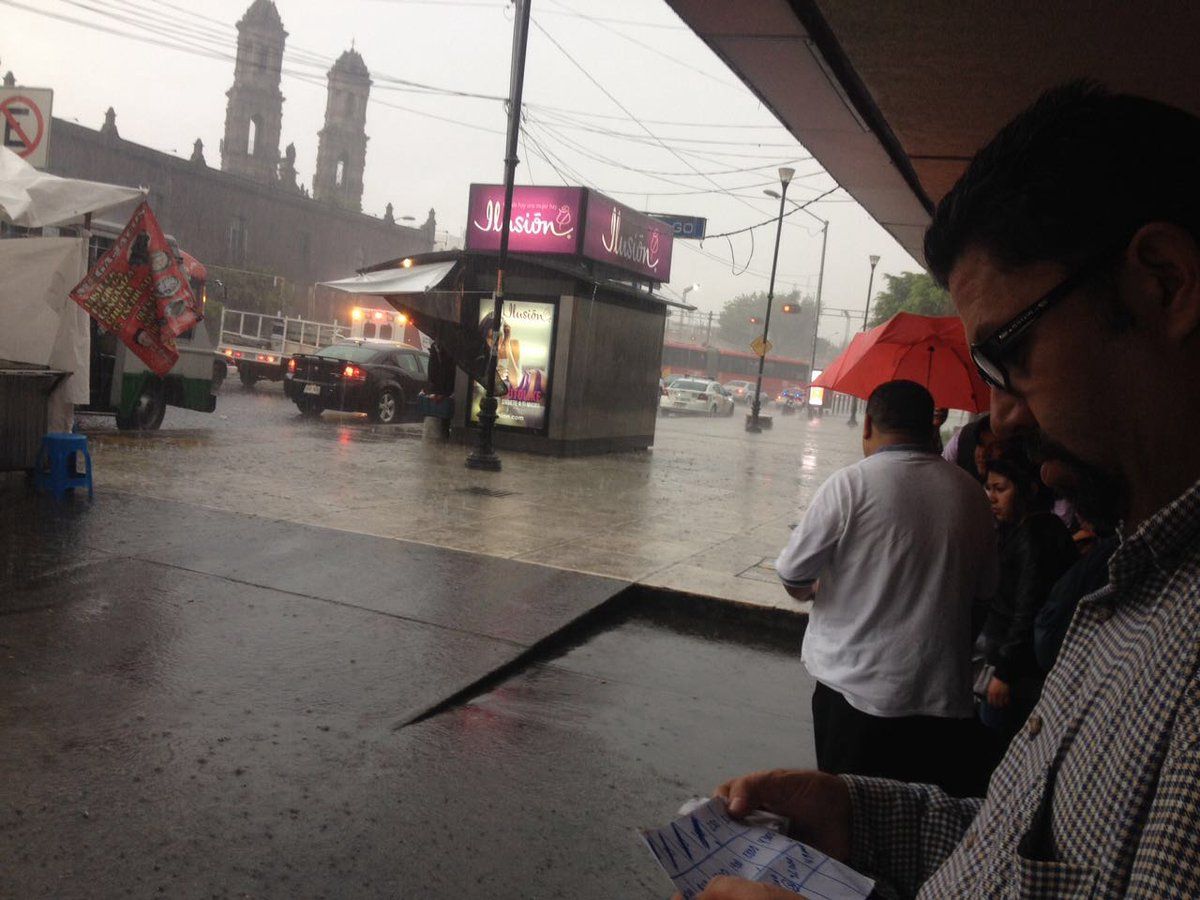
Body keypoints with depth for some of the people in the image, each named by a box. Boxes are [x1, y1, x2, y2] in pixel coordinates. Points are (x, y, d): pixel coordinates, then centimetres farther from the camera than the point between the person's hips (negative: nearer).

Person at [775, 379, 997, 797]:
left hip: (859, 690, -4)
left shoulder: (850, 485, -13)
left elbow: (793, 577, -6)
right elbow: (985, 589, 13)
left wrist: (810, 590, 16)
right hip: (946, 697, 4)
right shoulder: (970, 493, 2)